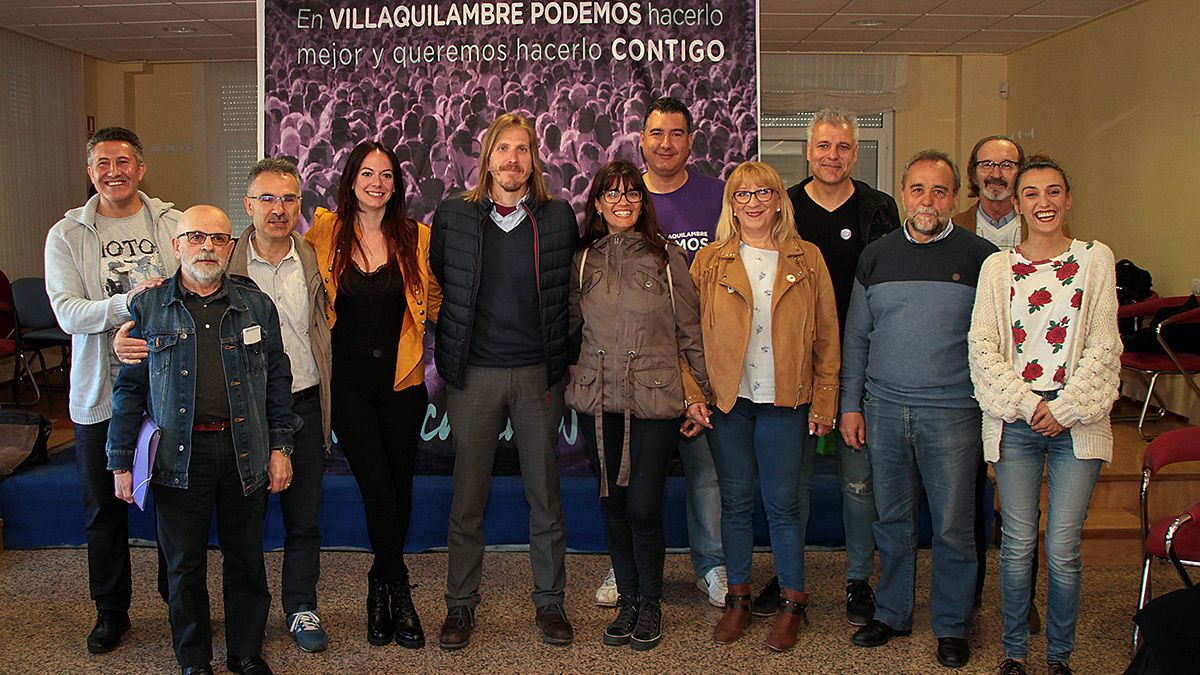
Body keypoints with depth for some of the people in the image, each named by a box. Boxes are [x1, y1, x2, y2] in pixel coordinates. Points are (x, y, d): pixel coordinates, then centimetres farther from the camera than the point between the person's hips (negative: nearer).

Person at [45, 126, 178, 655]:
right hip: (100, 393, 0)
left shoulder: (173, 225, 1)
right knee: (104, 507, 11)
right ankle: (111, 610, 28)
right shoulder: (67, 235, 0)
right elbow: (67, 313, -11)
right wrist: (130, 300, -28)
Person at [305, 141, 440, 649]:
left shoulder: (416, 237, 1)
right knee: (378, 490, -8)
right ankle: (398, 593, 11)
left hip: (401, 381, 1)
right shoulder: (325, 233, -1)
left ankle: (380, 588, 29)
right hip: (348, 382, -1)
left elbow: (435, 302, 10)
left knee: (399, 488, 9)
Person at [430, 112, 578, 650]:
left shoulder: (559, 217, 2)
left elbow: (572, 294, 9)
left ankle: (549, 602, 20)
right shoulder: (453, 216, 1)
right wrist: (448, 357, 6)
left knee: (545, 494, 7)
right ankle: (460, 604, 20)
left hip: (538, 373, 0)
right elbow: (436, 286, 9)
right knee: (468, 495, 7)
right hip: (474, 375, 0)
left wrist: (563, 361, 5)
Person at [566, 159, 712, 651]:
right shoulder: (583, 261, 7)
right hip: (599, 400, 3)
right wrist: (562, 379, 9)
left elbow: (690, 332, 3)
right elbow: (570, 329, 16)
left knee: (644, 508, -4)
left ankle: (650, 603, 17)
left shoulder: (667, 257, 1)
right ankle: (627, 599, 26)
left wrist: (698, 396, 2)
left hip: (656, 400, -3)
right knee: (613, 504, 9)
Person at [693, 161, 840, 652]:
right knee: (735, 501, 9)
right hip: (727, 399, 1)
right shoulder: (709, 262, 5)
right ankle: (738, 598, 23)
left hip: (786, 401, -1)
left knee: (784, 504, 4)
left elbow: (827, 335, 4)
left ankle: (791, 603, 18)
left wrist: (823, 401, 0)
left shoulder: (806, 259, 4)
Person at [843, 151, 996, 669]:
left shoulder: (980, 256, -2)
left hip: (951, 412, -3)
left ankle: (952, 626, 20)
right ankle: (892, 613, 28)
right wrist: (850, 404, 8)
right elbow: (856, 337, 12)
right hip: (884, 410, 3)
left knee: (952, 526, 4)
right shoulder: (876, 256, 7)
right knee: (892, 521, 13)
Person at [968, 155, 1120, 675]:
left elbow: (1102, 348, 0)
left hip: (1076, 421, -1)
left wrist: (1064, 410, -8)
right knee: (1017, 545, 2)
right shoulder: (998, 267, 7)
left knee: (1062, 549, -2)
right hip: (1014, 420, 1)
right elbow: (983, 348, 1)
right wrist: (1028, 404, -8)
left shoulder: (1095, 260, 5)